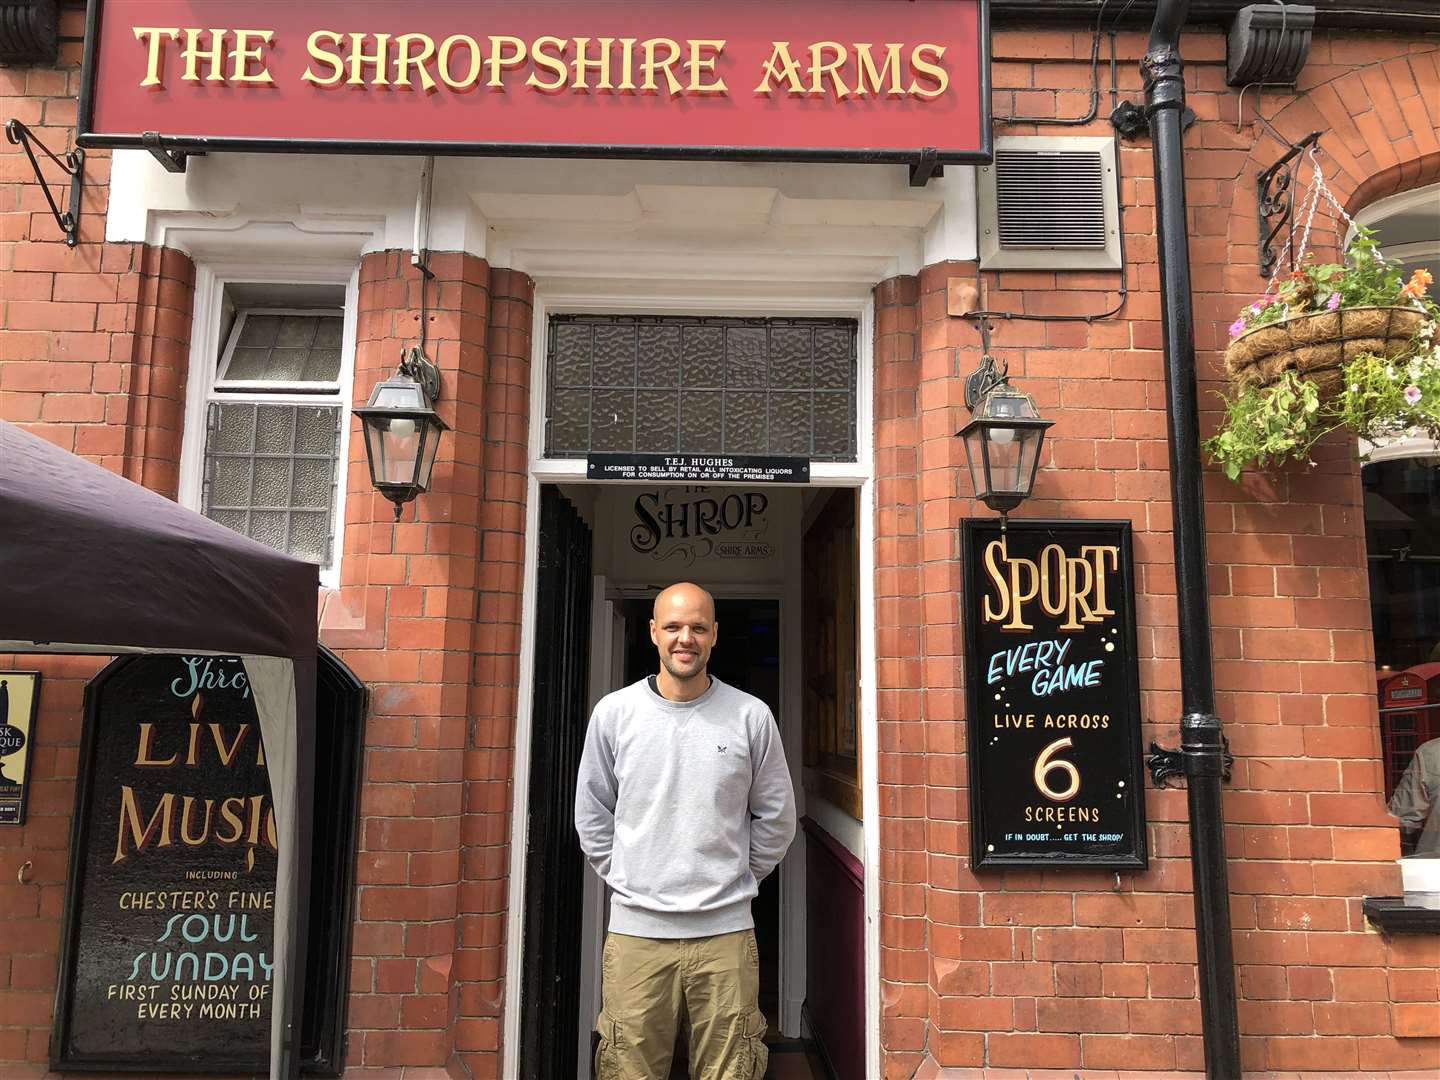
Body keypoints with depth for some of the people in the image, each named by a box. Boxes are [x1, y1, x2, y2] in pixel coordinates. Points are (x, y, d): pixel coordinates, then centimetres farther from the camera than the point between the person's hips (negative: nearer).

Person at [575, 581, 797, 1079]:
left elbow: (776, 818, 9)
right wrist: (624, 881, 8)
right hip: (635, 929, 1)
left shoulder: (751, 716, -1)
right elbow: (591, 815, 11)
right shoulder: (613, 712, 0)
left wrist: (736, 881, 10)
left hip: (726, 930, 0)